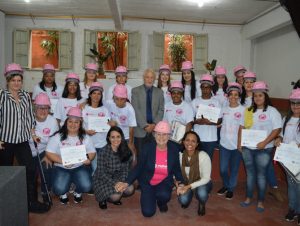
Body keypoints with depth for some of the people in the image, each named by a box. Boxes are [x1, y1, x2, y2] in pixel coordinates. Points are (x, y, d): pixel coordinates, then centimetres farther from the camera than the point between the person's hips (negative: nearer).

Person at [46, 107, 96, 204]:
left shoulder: (84, 137, 6)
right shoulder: (58, 136, -2)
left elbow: (92, 152, 6)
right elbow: (49, 153, -6)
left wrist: (89, 159, -17)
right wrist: (62, 161, -20)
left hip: (80, 167, 2)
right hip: (61, 168, -1)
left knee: (86, 186, -22)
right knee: (59, 189, -25)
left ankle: (77, 192, 17)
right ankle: (63, 193, 15)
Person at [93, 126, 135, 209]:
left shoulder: (125, 150, -7)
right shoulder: (103, 152, -21)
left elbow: (126, 170, -2)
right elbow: (101, 173, -17)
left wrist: (122, 182, -20)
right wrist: (114, 184, -26)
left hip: (118, 177, 5)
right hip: (103, 180, -4)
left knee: (130, 189, -21)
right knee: (115, 196, -27)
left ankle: (116, 197, 11)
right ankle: (103, 198, 8)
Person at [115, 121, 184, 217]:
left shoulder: (173, 149, -11)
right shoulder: (147, 148, -15)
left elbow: (176, 169, 1)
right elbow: (138, 168, -12)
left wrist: (180, 181, -15)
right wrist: (127, 182, -23)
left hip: (165, 182, 1)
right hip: (147, 183, 0)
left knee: (164, 195, -33)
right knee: (148, 212, -10)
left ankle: (161, 202, 8)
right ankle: (149, 196, 25)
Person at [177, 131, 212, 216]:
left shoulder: (203, 156, -26)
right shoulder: (180, 155, -16)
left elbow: (206, 178, -22)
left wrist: (190, 186, -31)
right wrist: (180, 186, -22)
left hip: (202, 183, -2)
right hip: (186, 183, 2)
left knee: (201, 193, -35)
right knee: (183, 200, -26)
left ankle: (202, 205, 3)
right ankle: (185, 201, 14)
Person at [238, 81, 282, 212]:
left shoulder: (272, 111, -6)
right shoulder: (248, 111, 7)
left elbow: (277, 129, -11)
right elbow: (242, 127, 11)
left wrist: (265, 142, -19)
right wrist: (239, 143, 4)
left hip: (264, 149, -4)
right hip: (247, 148, 4)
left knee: (261, 174, 5)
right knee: (250, 173, 14)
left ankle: (260, 201, 18)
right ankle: (248, 197, 27)